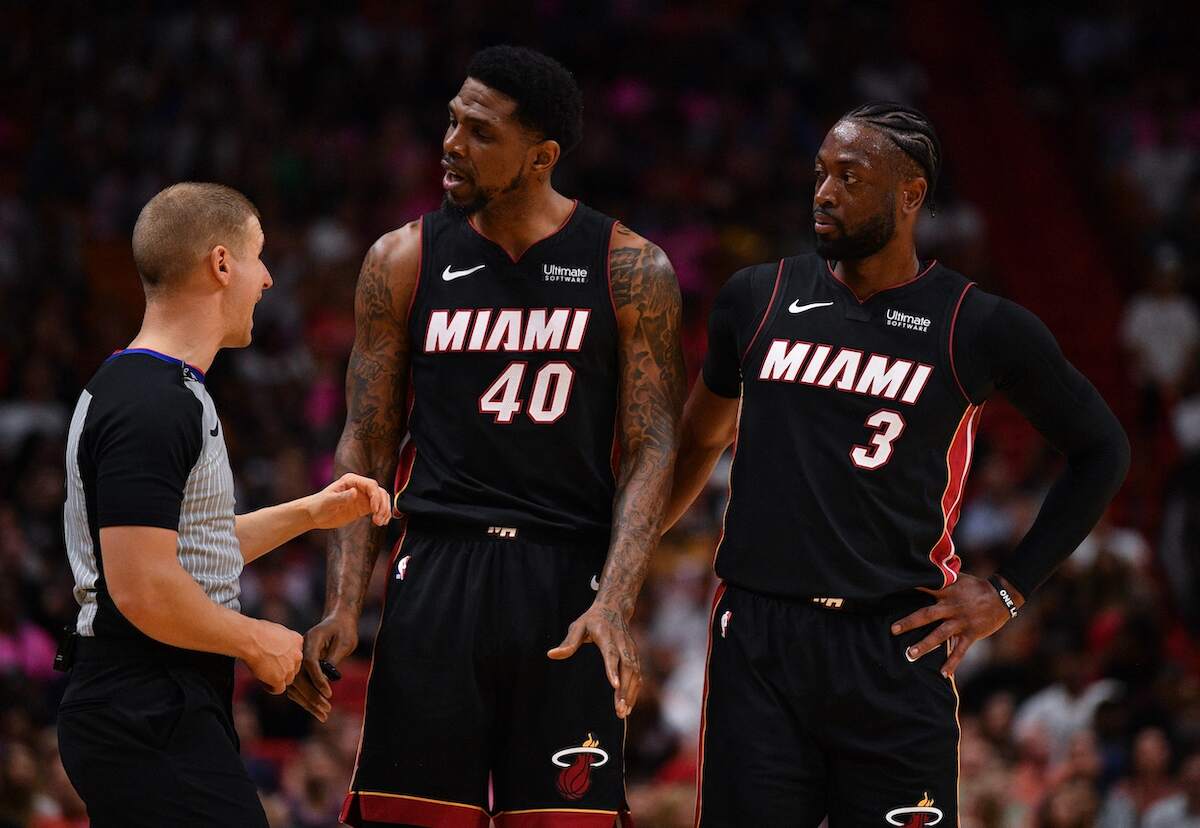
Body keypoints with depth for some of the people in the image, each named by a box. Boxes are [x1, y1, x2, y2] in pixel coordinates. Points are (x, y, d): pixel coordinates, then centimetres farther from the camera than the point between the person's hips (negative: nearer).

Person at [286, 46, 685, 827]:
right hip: (436, 577, 1)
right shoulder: (405, 260, 4)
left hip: (568, 585, -1)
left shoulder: (632, 270, -2)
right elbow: (367, 446, 7)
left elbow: (651, 453, -4)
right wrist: (344, 606, -4)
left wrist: (614, 604, -18)